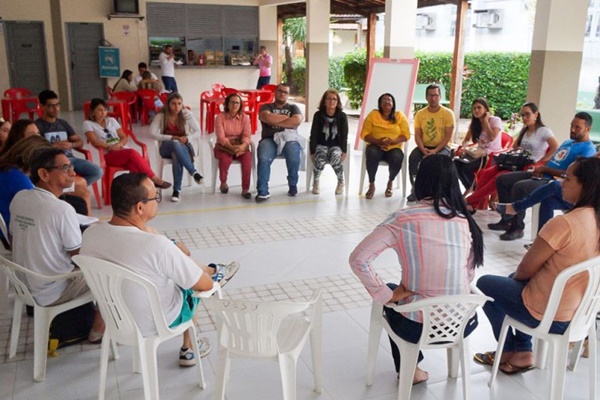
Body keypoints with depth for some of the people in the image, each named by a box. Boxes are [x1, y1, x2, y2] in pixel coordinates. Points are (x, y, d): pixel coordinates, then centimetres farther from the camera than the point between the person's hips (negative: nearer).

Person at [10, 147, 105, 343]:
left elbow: (14, 240, 9)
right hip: (51, 293, -8)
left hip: (23, 284, 8)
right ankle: (97, 330, 23)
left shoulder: (18, 198, -4)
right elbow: (79, 256, -16)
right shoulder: (62, 209, -26)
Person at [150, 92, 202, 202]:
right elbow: (153, 133, -13)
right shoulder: (160, 115, -5)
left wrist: (187, 138, -21)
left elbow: (197, 131, -1)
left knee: (176, 156, -38)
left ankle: (177, 190, -35)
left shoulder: (187, 114, -3)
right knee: (175, 144, -39)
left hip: (184, 146, 0)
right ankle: (194, 172, -41)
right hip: (166, 147, 0)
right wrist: (172, 138, -23)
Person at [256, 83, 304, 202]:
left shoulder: (293, 107, 20)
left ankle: (293, 185, -8)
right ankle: (262, 191, -28)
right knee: (264, 159, -34)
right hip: (270, 139, 0)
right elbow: (268, 118, -8)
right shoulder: (266, 107, 16)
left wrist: (276, 121, -3)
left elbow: (297, 121, -3)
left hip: (289, 139, 1)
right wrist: (287, 117, 1)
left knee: (294, 157, -33)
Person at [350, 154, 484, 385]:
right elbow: (469, 275, 7)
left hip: (417, 327, -3)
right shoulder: (466, 221, -3)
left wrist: (386, 295, -8)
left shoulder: (403, 220, -14)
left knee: (392, 295, 30)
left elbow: (358, 259, -18)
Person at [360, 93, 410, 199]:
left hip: (394, 148, 1)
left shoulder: (400, 116, 4)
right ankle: (371, 185, -16)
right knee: (372, 153, -36)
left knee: (397, 158, -33)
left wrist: (393, 141, -20)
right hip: (376, 146, -1)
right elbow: (364, 134, -3)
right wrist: (377, 141, -21)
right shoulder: (373, 114, 2)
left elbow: (406, 135, -1)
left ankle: (390, 182, 1)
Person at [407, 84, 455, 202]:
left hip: (442, 147, -3)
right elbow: (417, 135, 1)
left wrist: (435, 150, -20)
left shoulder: (448, 113, -4)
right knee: (413, 157, -27)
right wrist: (423, 149, -18)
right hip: (424, 147, 3)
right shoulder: (420, 114, 5)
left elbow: (448, 136, -9)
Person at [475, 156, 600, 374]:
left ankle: (509, 351, 29)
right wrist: (516, 276, 12)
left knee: (484, 284, 15)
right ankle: (522, 352, 28)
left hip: (548, 315, -8)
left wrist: (515, 276, 5)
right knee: (515, 279, 30)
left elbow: (526, 269, -18)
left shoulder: (563, 224, -29)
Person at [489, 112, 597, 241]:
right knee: (502, 180, 0)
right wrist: (540, 168, 2)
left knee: (519, 187, -33)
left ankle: (517, 228, -21)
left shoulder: (587, 149, -8)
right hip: (542, 175, 10)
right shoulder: (568, 142, 23)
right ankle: (507, 219, 3)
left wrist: (545, 169, -11)